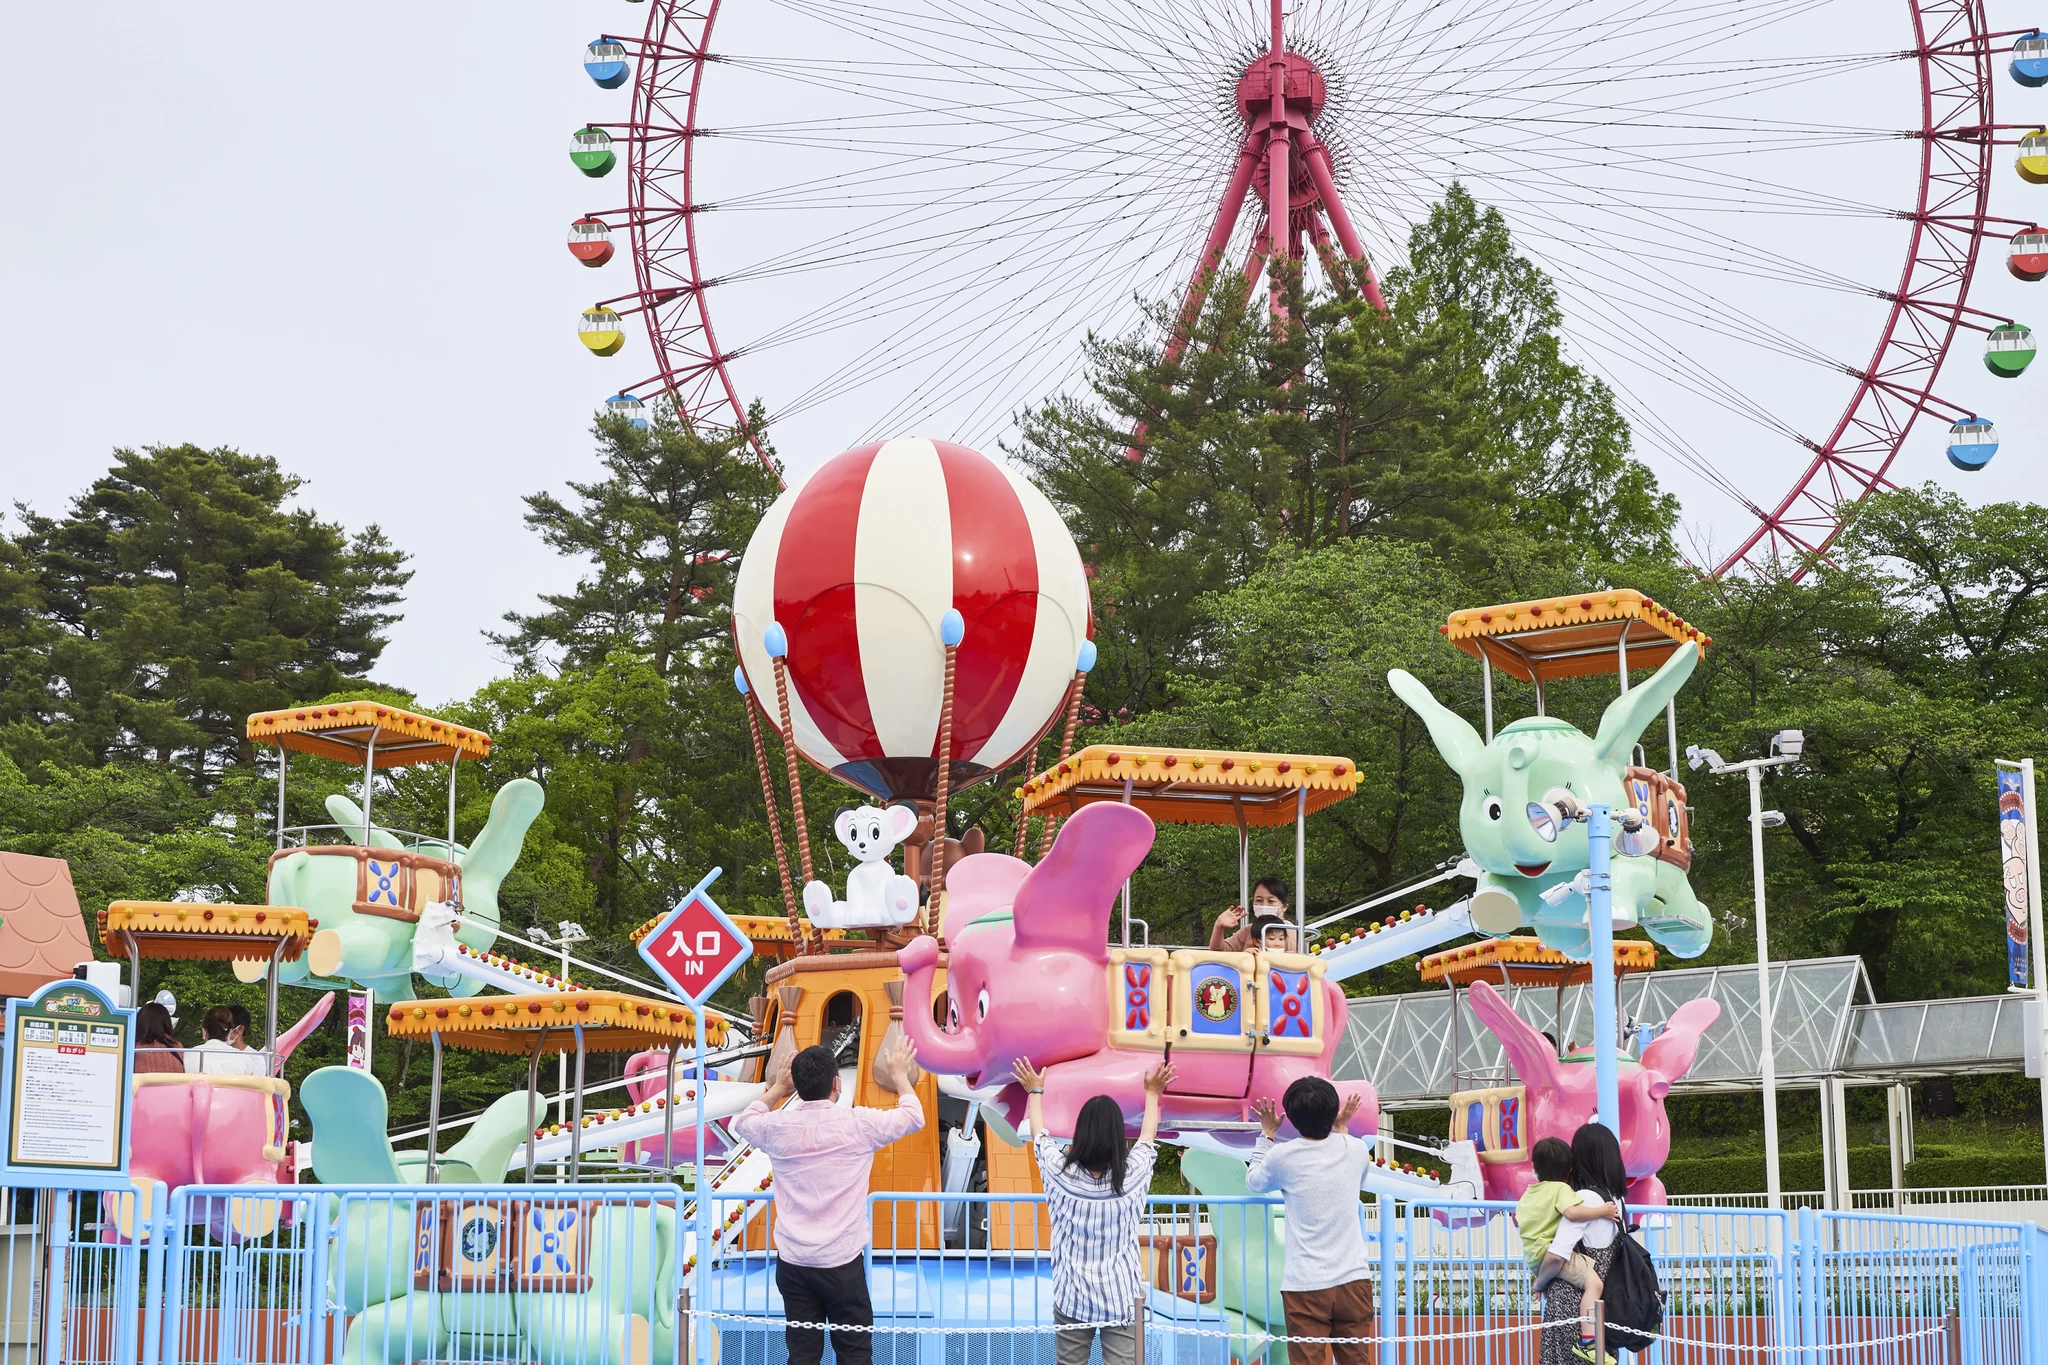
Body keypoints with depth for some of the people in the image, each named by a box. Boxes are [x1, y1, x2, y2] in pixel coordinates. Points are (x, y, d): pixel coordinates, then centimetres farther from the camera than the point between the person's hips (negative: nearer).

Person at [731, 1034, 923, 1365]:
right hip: (841, 1262, -3)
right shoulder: (858, 1123, -9)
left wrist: (776, 1089, 30)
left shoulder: (779, 1127, -2)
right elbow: (914, 1117, 8)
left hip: (793, 1262, 3)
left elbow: (742, 1122, 22)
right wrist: (899, 1074, 22)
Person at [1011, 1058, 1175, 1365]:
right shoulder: (1133, 1175, -9)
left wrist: (1035, 1092, 29)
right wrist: (1152, 1095, 31)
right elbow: (1147, 1137, 13)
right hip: (1121, 1299, -1)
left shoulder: (1060, 1173, -9)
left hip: (1071, 1298, 1)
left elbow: (1039, 1135, 12)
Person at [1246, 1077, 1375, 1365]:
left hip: (1306, 1287, -3)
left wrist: (1267, 1134, 27)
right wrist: (1341, 1129, 35)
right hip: (1353, 1280, 3)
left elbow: (1253, 1182, 19)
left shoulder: (1282, 1156, -4)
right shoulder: (1356, 1150, 3)